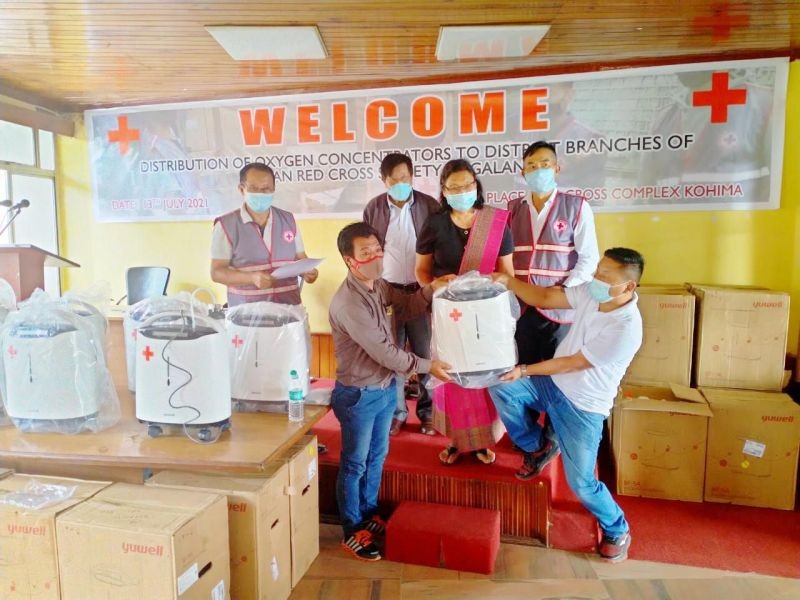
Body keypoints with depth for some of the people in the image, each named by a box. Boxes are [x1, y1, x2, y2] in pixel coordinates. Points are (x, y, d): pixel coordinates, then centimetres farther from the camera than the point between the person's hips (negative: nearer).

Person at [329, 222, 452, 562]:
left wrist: (431, 289, -5)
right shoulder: (348, 303, -27)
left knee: (377, 457, 22)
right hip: (358, 395, -8)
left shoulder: (380, 285, -1)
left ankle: (369, 514, 43)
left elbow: (406, 309, 14)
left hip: (386, 388, 8)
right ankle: (352, 532, 29)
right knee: (355, 464, 10)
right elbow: (384, 351, -26)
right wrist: (427, 366, -19)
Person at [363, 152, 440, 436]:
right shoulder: (374, 208, 2)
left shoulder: (429, 206, -2)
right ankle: (396, 411, 23)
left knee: (426, 354, 7)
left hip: (422, 291, -1)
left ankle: (428, 410, 22)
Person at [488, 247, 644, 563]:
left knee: (582, 484, -3)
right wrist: (507, 280, -17)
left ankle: (617, 529, 32)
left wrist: (525, 371, -17)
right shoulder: (591, 292, -9)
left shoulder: (626, 329, -29)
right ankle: (537, 446, 13)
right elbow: (545, 298, -2)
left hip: (583, 408, -6)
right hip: (554, 384, 7)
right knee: (500, 386, -13)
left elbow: (573, 363, -23)